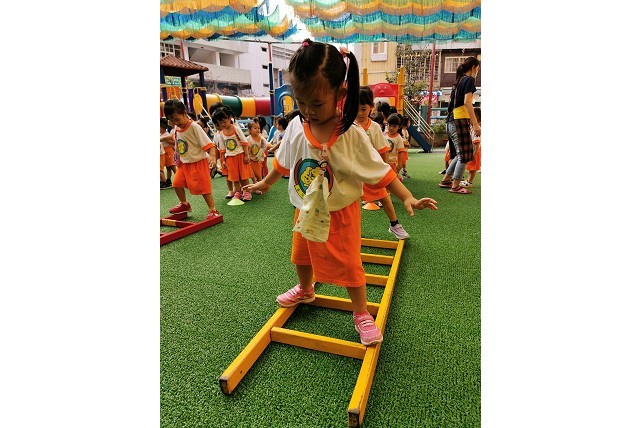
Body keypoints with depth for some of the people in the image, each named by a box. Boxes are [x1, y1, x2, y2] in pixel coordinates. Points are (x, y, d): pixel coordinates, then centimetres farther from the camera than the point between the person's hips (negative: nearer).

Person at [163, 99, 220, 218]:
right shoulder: (177, 129, 5)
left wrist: (212, 156, -35)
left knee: (203, 187, -5)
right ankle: (184, 204, 29)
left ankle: (213, 210, 6)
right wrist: (179, 160, 16)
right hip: (184, 163, 8)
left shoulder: (194, 127, -17)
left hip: (198, 163, -7)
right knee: (177, 183, 8)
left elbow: (208, 143, -22)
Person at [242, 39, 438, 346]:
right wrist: (265, 183, 21)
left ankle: (361, 313, 27)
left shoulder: (352, 136, -21)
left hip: (340, 214, -4)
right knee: (302, 255, 23)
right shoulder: (295, 128, -9)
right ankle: (305, 290, 53)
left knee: (348, 265, 4)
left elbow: (380, 171, -15)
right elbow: (283, 162, 9)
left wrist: (407, 198, -23)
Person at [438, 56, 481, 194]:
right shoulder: (469, 79, -4)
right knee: (464, 155, -4)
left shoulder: (459, 81, 21)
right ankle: (455, 186, -1)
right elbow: (467, 102, -15)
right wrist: (476, 124, -19)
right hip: (460, 121, -9)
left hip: (451, 121, 9)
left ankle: (446, 180, 19)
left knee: (461, 154, 16)